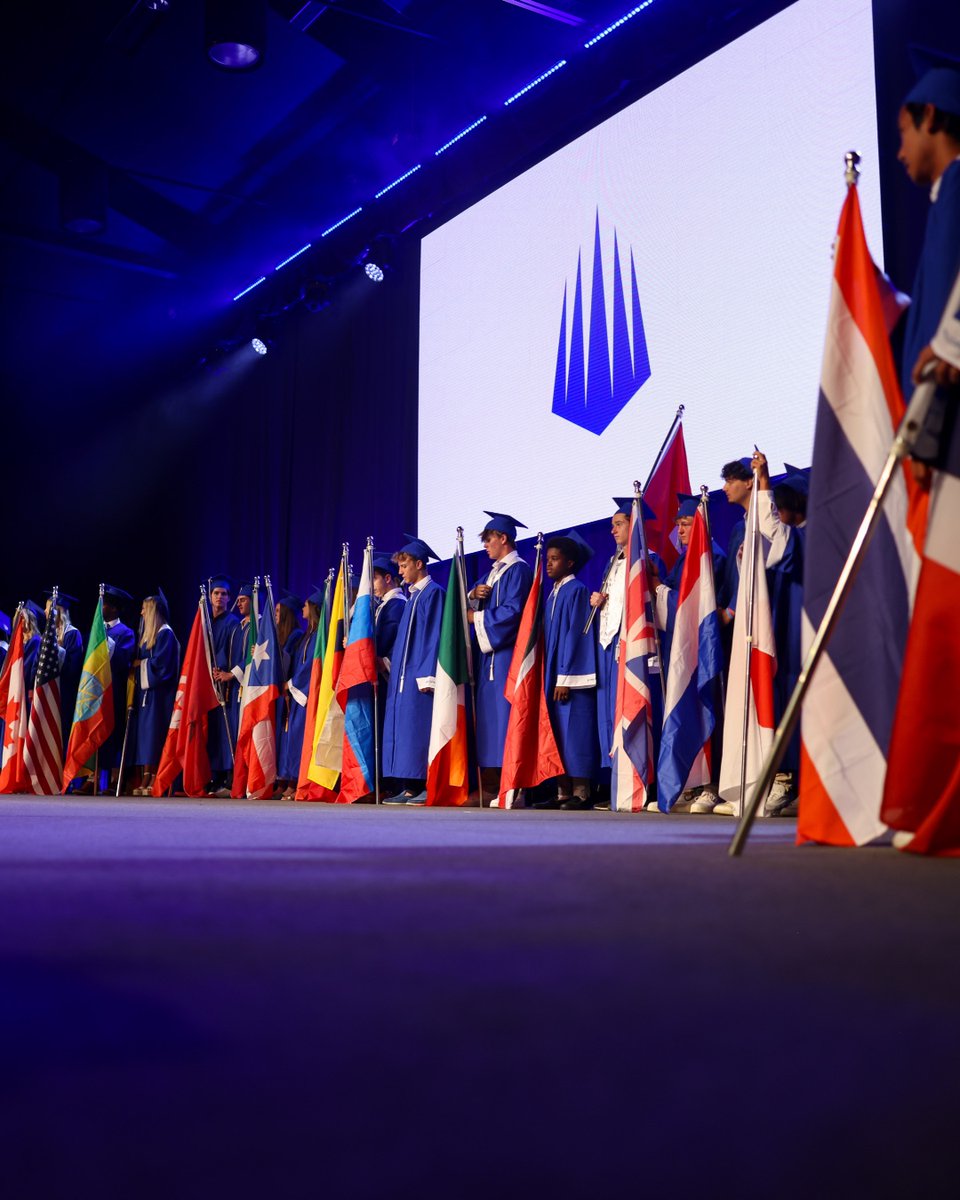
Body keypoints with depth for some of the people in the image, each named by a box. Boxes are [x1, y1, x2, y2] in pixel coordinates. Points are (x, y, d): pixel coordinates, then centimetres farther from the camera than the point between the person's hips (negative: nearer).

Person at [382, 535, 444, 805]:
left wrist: (426, 676, -19)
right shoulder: (413, 594, 20)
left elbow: (434, 635, -14)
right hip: (403, 672, 9)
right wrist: (393, 668, 16)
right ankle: (410, 788, 7)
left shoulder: (433, 593, -7)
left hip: (419, 673, -9)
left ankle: (429, 786, -8)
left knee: (419, 728, -11)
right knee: (403, 728, 6)